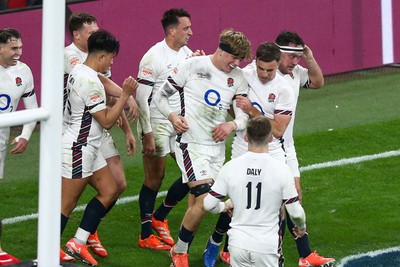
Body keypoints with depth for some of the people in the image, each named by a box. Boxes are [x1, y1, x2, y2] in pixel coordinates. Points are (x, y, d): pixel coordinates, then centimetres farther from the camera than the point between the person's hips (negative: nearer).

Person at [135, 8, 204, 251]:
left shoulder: (186, 53, 6)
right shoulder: (154, 57, -16)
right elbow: (141, 97, -16)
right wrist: (147, 134, -18)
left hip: (179, 124, 7)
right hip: (156, 125, -7)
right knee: (155, 178, 1)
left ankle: (159, 217, 21)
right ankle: (146, 235, 12)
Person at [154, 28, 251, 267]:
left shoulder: (238, 79, 6)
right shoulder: (192, 66, -6)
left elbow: (244, 115, 5)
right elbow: (161, 95, 1)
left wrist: (232, 125, -18)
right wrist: (172, 116, -17)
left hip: (217, 147, 5)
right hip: (191, 144, -5)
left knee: (198, 204, 8)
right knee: (205, 199, -18)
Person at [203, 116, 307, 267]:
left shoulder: (231, 167, -4)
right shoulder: (281, 169, -9)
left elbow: (209, 204, 1)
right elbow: (295, 212, -3)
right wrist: (301, 227, 19)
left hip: (238, 243, 2)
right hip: (267, 246, -2)